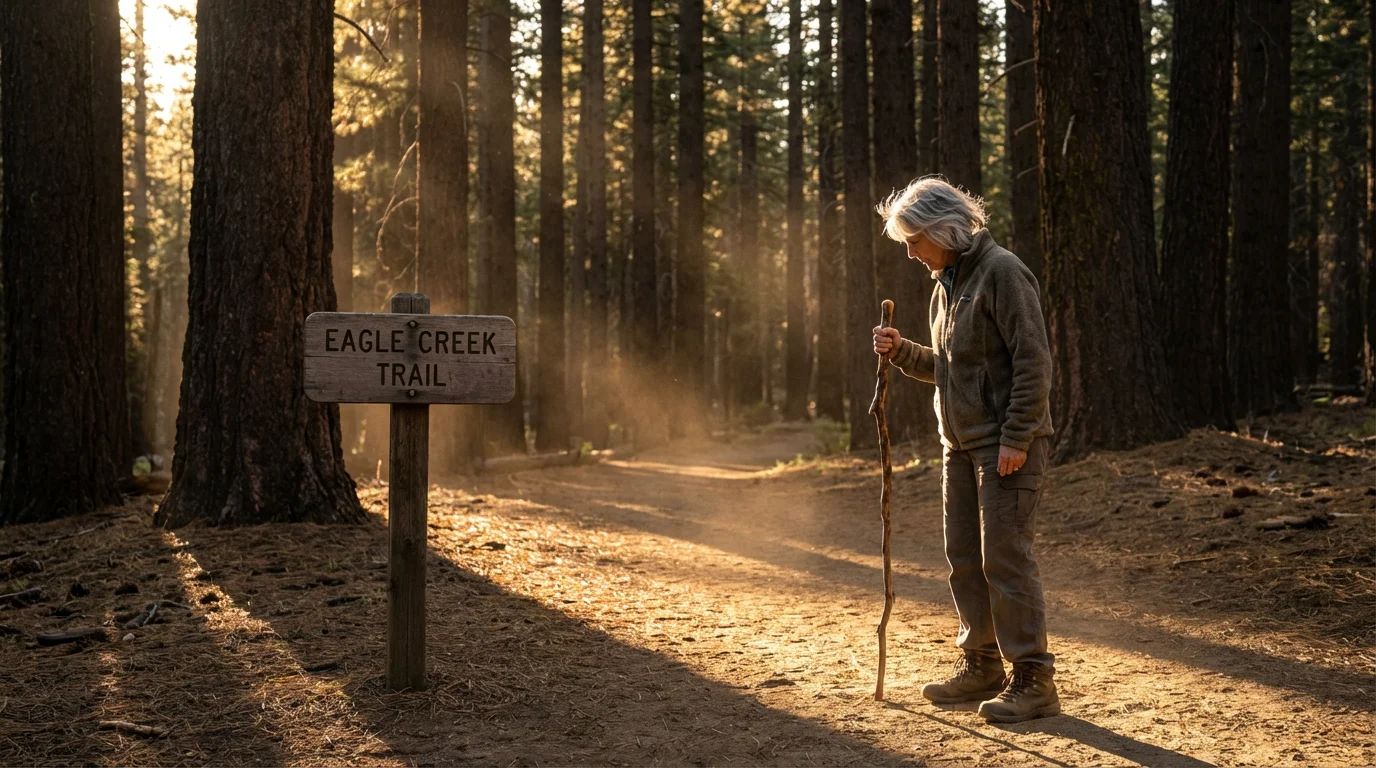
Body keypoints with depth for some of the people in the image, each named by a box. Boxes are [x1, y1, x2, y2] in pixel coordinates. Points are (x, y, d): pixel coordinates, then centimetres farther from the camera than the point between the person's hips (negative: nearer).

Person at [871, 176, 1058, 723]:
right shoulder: (946, 285, 15)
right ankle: (981, 667, 24)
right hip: (961, 444, 9)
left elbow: (1033, 361, -18)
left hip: (1007, 445, -9)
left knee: (1004, 558, -9)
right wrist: (901, 352, 5)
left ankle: (1033, 680, -3)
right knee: (964, 557, 12)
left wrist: (1016, 440, -21)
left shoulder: (1000, 272, -13)